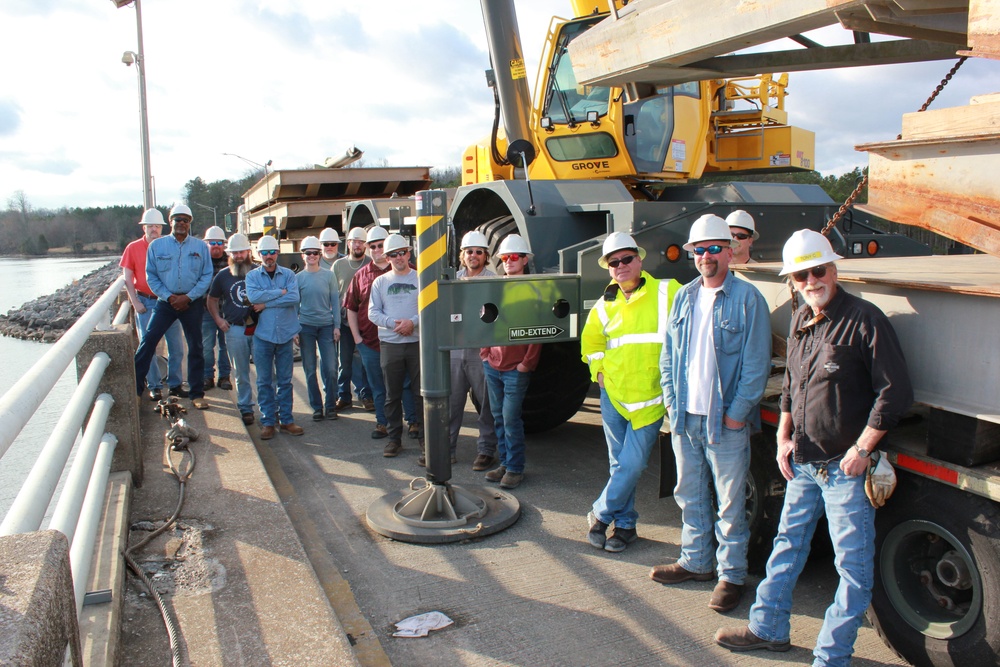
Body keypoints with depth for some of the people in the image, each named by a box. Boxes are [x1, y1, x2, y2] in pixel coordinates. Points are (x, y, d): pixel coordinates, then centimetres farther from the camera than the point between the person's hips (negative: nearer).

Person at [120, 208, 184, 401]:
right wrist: (135, 302, -5)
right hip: (145, 302, -1)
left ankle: (174, 384, 17)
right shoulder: (133, 248, 2)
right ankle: (154, 386, 12)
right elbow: (127, 278, 2)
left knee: (176, 346, 3)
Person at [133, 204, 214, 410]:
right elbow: (151, 276, 3)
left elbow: (207, 276, 0)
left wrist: (188, 297, -11)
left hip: (193, 303, 0)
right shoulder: (156, 246, 3)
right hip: (166, 301, 0)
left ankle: (197, 394, 16)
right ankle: (134, 387, -3)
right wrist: (169, 297, -10)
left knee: (195, 347, 6)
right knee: (148, 341, -10)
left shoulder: (200, 246, 3)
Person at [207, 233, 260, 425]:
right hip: (235, 330, 2)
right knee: (240, 373, 6)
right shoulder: (222, 275, 11)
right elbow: (212, 300, 21)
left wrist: (265, 304, -11)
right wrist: (218, 319, 7)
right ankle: (245, 408, 15)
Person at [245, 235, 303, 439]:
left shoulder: (289, 274, 4)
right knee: (264, 381, 5)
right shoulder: (252, 276, 4)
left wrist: (266, 303, -13)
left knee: (285, 380, 8)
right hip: (263, 334, 0)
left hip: (285, 334, 0)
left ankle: (286, 420, 15)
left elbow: (294, 298, -13)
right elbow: (253, 296, -16)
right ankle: (267, 421, 13)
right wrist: (280, 292, -12)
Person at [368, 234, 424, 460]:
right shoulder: (380, 282, 10)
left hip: (418, 342, -2)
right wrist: (393, 323, -12)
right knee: (392, 395, 9)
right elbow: (373, 312, 5)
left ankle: (426, 440, 4)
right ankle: (394, 438, 20)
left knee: (421, 394, -2)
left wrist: (413, 322, -16)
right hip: (390, 345, 2)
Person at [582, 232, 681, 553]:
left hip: (650, 398, -3)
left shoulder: (667, 292, -6)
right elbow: (590, 341, 23)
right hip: (613, 395, 4)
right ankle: (625, 524, 26)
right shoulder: (604, 306, 7)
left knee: (631, 466, -3)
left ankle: (600, 515, 16)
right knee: (619, 463, 12)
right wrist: (598, 370, 9)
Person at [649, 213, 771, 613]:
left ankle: (731, 574, 18)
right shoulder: (685, 297, 11)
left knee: (730, 503, 4)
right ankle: (694, 561, 33)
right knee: (689, 496, 17)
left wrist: (738, 412, -13)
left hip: (726, 421, -6)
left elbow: (757, 363, -10)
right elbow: (669, 353, 15)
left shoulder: (747, 299, -7)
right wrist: (671, 399, 5)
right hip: (684, 417, 6)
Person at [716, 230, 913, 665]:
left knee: (853, 564, 4)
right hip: (803, 462, 8)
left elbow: (896, 392, -16)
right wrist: (784, 436, 12)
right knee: (787, 544, 19)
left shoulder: (864, 320, -14)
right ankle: (768, 629, 35)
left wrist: (862, 449, -16)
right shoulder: (800, 322, 8)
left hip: (845, 466, -7)